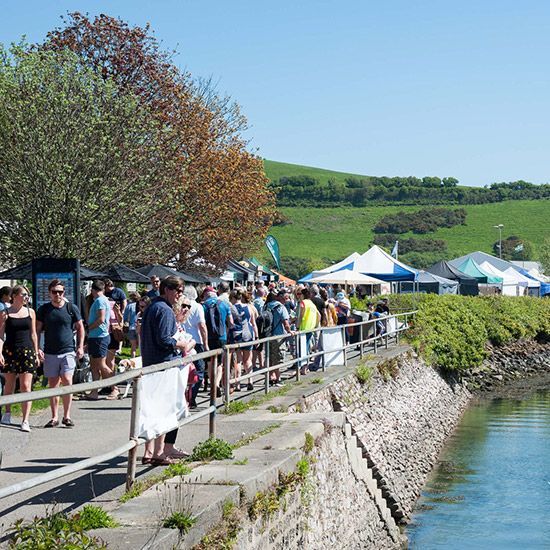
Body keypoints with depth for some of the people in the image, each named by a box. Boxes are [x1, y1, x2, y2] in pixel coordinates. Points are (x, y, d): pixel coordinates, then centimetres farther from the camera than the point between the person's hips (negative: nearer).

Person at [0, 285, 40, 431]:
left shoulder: (30, 312, 8)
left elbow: (33, 334, 12)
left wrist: (36, 354, 9)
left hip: (27, 351, 1)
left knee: (26, 386, -7)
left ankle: (25, 421, -10)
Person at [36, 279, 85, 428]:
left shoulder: (72, 308, 2)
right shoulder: (44, 309, 5)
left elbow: (80, 327, 10)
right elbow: (37, 330, 9)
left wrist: (80, 346, 2)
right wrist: (37, 348, -2)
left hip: (68, 351, -2)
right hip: (50, 353, 2)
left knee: (67, 381, -14)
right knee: (53, 385, 6)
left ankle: (67, 416, -5)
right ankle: (54, 418, 13)